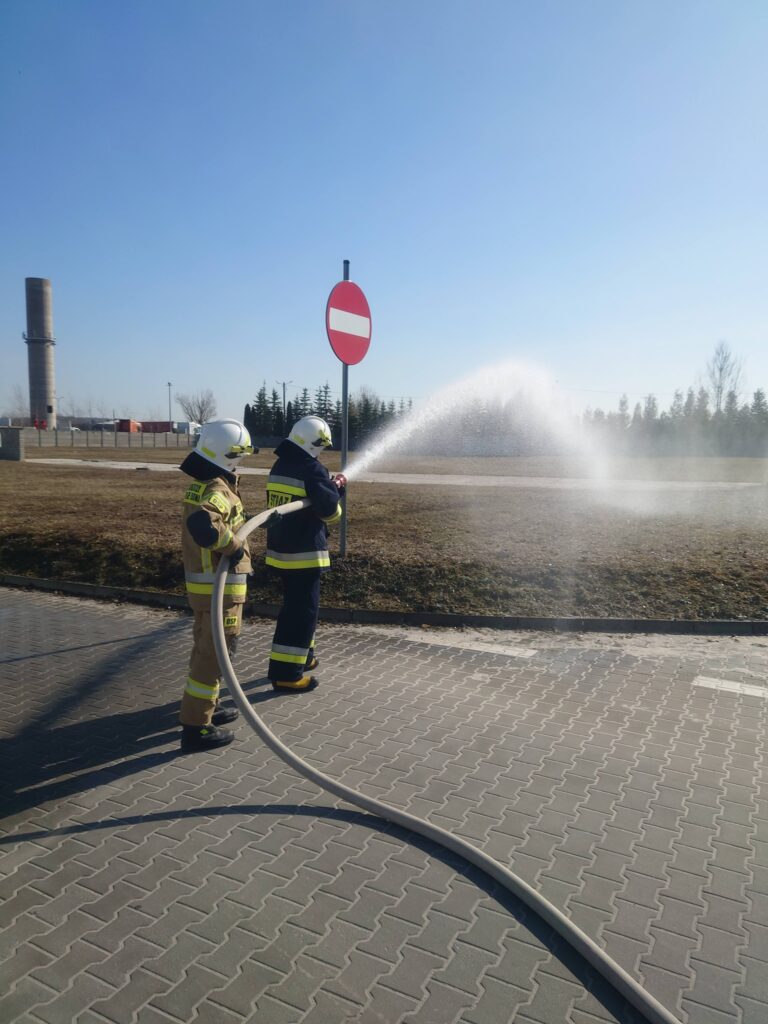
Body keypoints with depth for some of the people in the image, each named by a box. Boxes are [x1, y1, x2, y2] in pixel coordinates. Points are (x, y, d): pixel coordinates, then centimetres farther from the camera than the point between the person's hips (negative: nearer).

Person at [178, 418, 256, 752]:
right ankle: (196, 727, 8)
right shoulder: (216, 490, -22)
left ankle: (202, 706, 38)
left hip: (201, 582, 10)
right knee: (213, 653, -1)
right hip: (218, 587, -10)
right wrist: (233, 546, -27)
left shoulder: (203, 484, 10)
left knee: (206, 648, 22)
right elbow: (203, 526, -42)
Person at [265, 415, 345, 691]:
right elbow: (330, 511, -18)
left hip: (280, 549, 9)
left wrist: (331, 486, 11)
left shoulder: (280, 466, 12)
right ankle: (286, 673, 0)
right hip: (303, 553, -9)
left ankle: (301, 656, 36)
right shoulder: (312, 469, -16)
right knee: (301, 611, -2)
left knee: (296, 606, 23)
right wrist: (334, 488, 2)